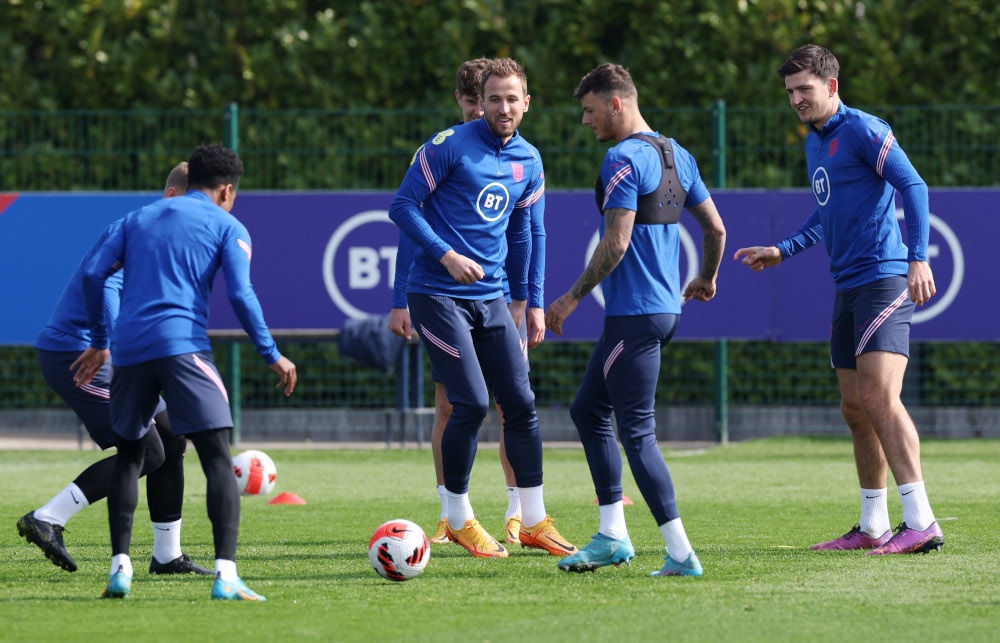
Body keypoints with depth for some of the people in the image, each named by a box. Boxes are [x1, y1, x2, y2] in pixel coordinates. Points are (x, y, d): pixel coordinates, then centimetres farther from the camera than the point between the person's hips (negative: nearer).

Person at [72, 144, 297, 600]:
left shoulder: (137, 219, 23)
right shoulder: (227, 227, 10)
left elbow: (92, 274, 13)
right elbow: (240, 295, -3)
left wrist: (99, 342, 22)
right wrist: (272, 355, 4)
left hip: (129, 351, 4)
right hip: (183, 347, -4)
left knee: (128, 456, 20)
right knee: (218, 459, -6)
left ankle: (119, 568, 10)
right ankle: (225, 575, -20)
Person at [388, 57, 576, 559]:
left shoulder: (528, 161, 11)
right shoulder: (449, 146, -9)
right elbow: (403, 205, -9)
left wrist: (528, 300, 21)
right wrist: (446, 255, -19)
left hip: (490, 298, 6)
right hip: (437, 294, -6)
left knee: (520, 403, 2)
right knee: (471, 404, -13)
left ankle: (534, 522, 11)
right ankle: (458, 518, 3)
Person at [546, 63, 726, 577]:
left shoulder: (624, 160, -15)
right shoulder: (676, 155, 13)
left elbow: (616, 243, -19)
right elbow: (715, 228, 17)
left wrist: (573, 297, -11)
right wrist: (706, 279, 34)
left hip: (634, 314, -10)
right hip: (665, 306, 10)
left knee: (636, 432, -7)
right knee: (588, 410, 17)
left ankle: (681, 553, -10)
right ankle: (613, 536, 16)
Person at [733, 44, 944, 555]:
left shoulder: (864, 131, -8)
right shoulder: (814, 142, 20)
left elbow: (913, 187, -15)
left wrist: (918, 258, -24)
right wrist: (780, 252, 29)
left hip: (884, 279, -9)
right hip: (847, 286, 9)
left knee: (880, 397, -19)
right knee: (855, 409, 9)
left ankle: (921, 523, -23)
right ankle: (873, 528, 17)